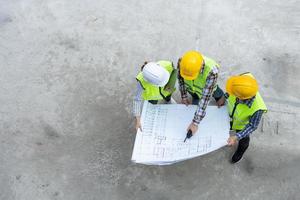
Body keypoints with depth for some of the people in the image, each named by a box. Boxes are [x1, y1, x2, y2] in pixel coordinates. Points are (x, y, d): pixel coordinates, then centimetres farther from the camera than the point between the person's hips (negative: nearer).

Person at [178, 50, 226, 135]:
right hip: (191, 87, 2)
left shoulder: (212, 71, -48)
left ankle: (220, 95, 56)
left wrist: (195, 122, -42)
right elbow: (180, 78, -15)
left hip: (207, 89, -2)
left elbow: (205, 97, -43)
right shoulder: (181, 61, -38)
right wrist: (183, 96, -6)